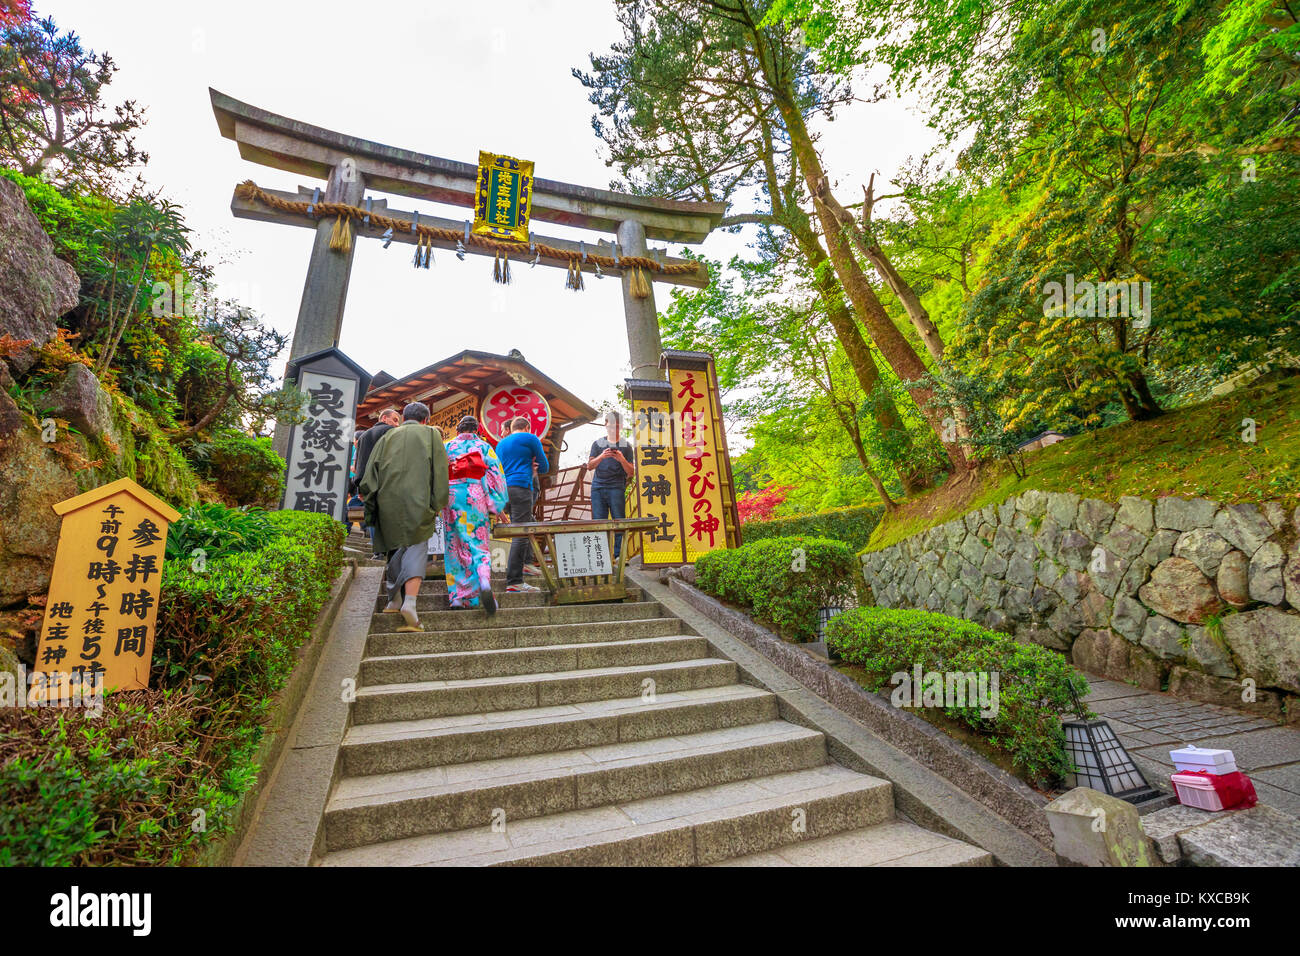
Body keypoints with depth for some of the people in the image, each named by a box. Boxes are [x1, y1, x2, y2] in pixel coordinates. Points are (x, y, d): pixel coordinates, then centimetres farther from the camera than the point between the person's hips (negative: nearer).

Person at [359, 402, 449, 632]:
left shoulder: (388, 436, 17)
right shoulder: (430, 434, 10)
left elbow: (371, 469, 9)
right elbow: (440, 469, 1)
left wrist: (371, 502, 12)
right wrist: (439, 502, 2)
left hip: (388, 501, 3)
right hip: (418, 500, -3)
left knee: (396, 547, 17)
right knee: (416, 548, -5)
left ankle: (395, 600, 21)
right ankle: (410, 602, -23)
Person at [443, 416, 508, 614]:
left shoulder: (447, 447, 12)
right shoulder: (484, 447, 8)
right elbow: (496, 475, 1)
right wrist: (496, 506, 2)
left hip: (451, 499, 2)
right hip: (476, 498, -1)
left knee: (454, 546, 9)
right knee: (479, 544, -2)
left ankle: (456, 596, 8)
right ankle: (484, 582, -29)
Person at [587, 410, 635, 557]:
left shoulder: (626, 445, 9)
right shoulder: (598, 443, 14)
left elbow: (631, 472, 7)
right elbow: (589, 466, 7)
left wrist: (622, 460, -12)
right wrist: (601, 457, -11)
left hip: (616, 488, -2)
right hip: (597, 487, 2)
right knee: (598, 522, 1)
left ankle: (619, 555, 0)